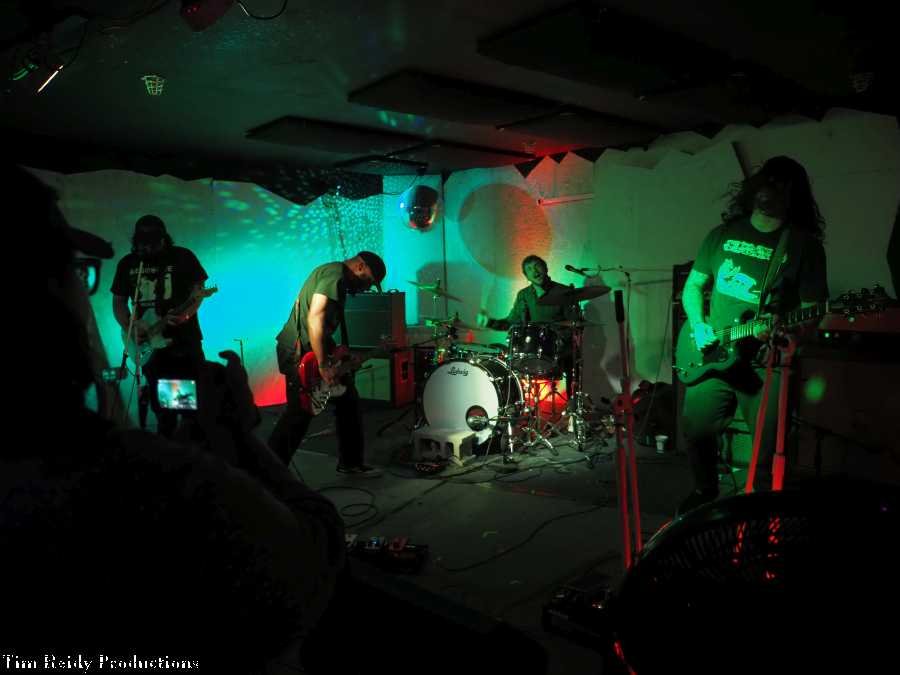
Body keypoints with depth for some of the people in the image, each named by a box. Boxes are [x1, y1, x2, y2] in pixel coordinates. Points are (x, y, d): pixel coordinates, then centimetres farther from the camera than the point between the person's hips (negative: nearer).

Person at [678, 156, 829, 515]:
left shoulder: (805, 244, 1)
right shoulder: (724, 234, 11)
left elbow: (812, 310, -2)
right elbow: (692, 286, 15)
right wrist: (698, 325, -2)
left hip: (767, 361, -3)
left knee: (769, 447, -2)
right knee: (697, 430, 8)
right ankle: (705, 492, 34)